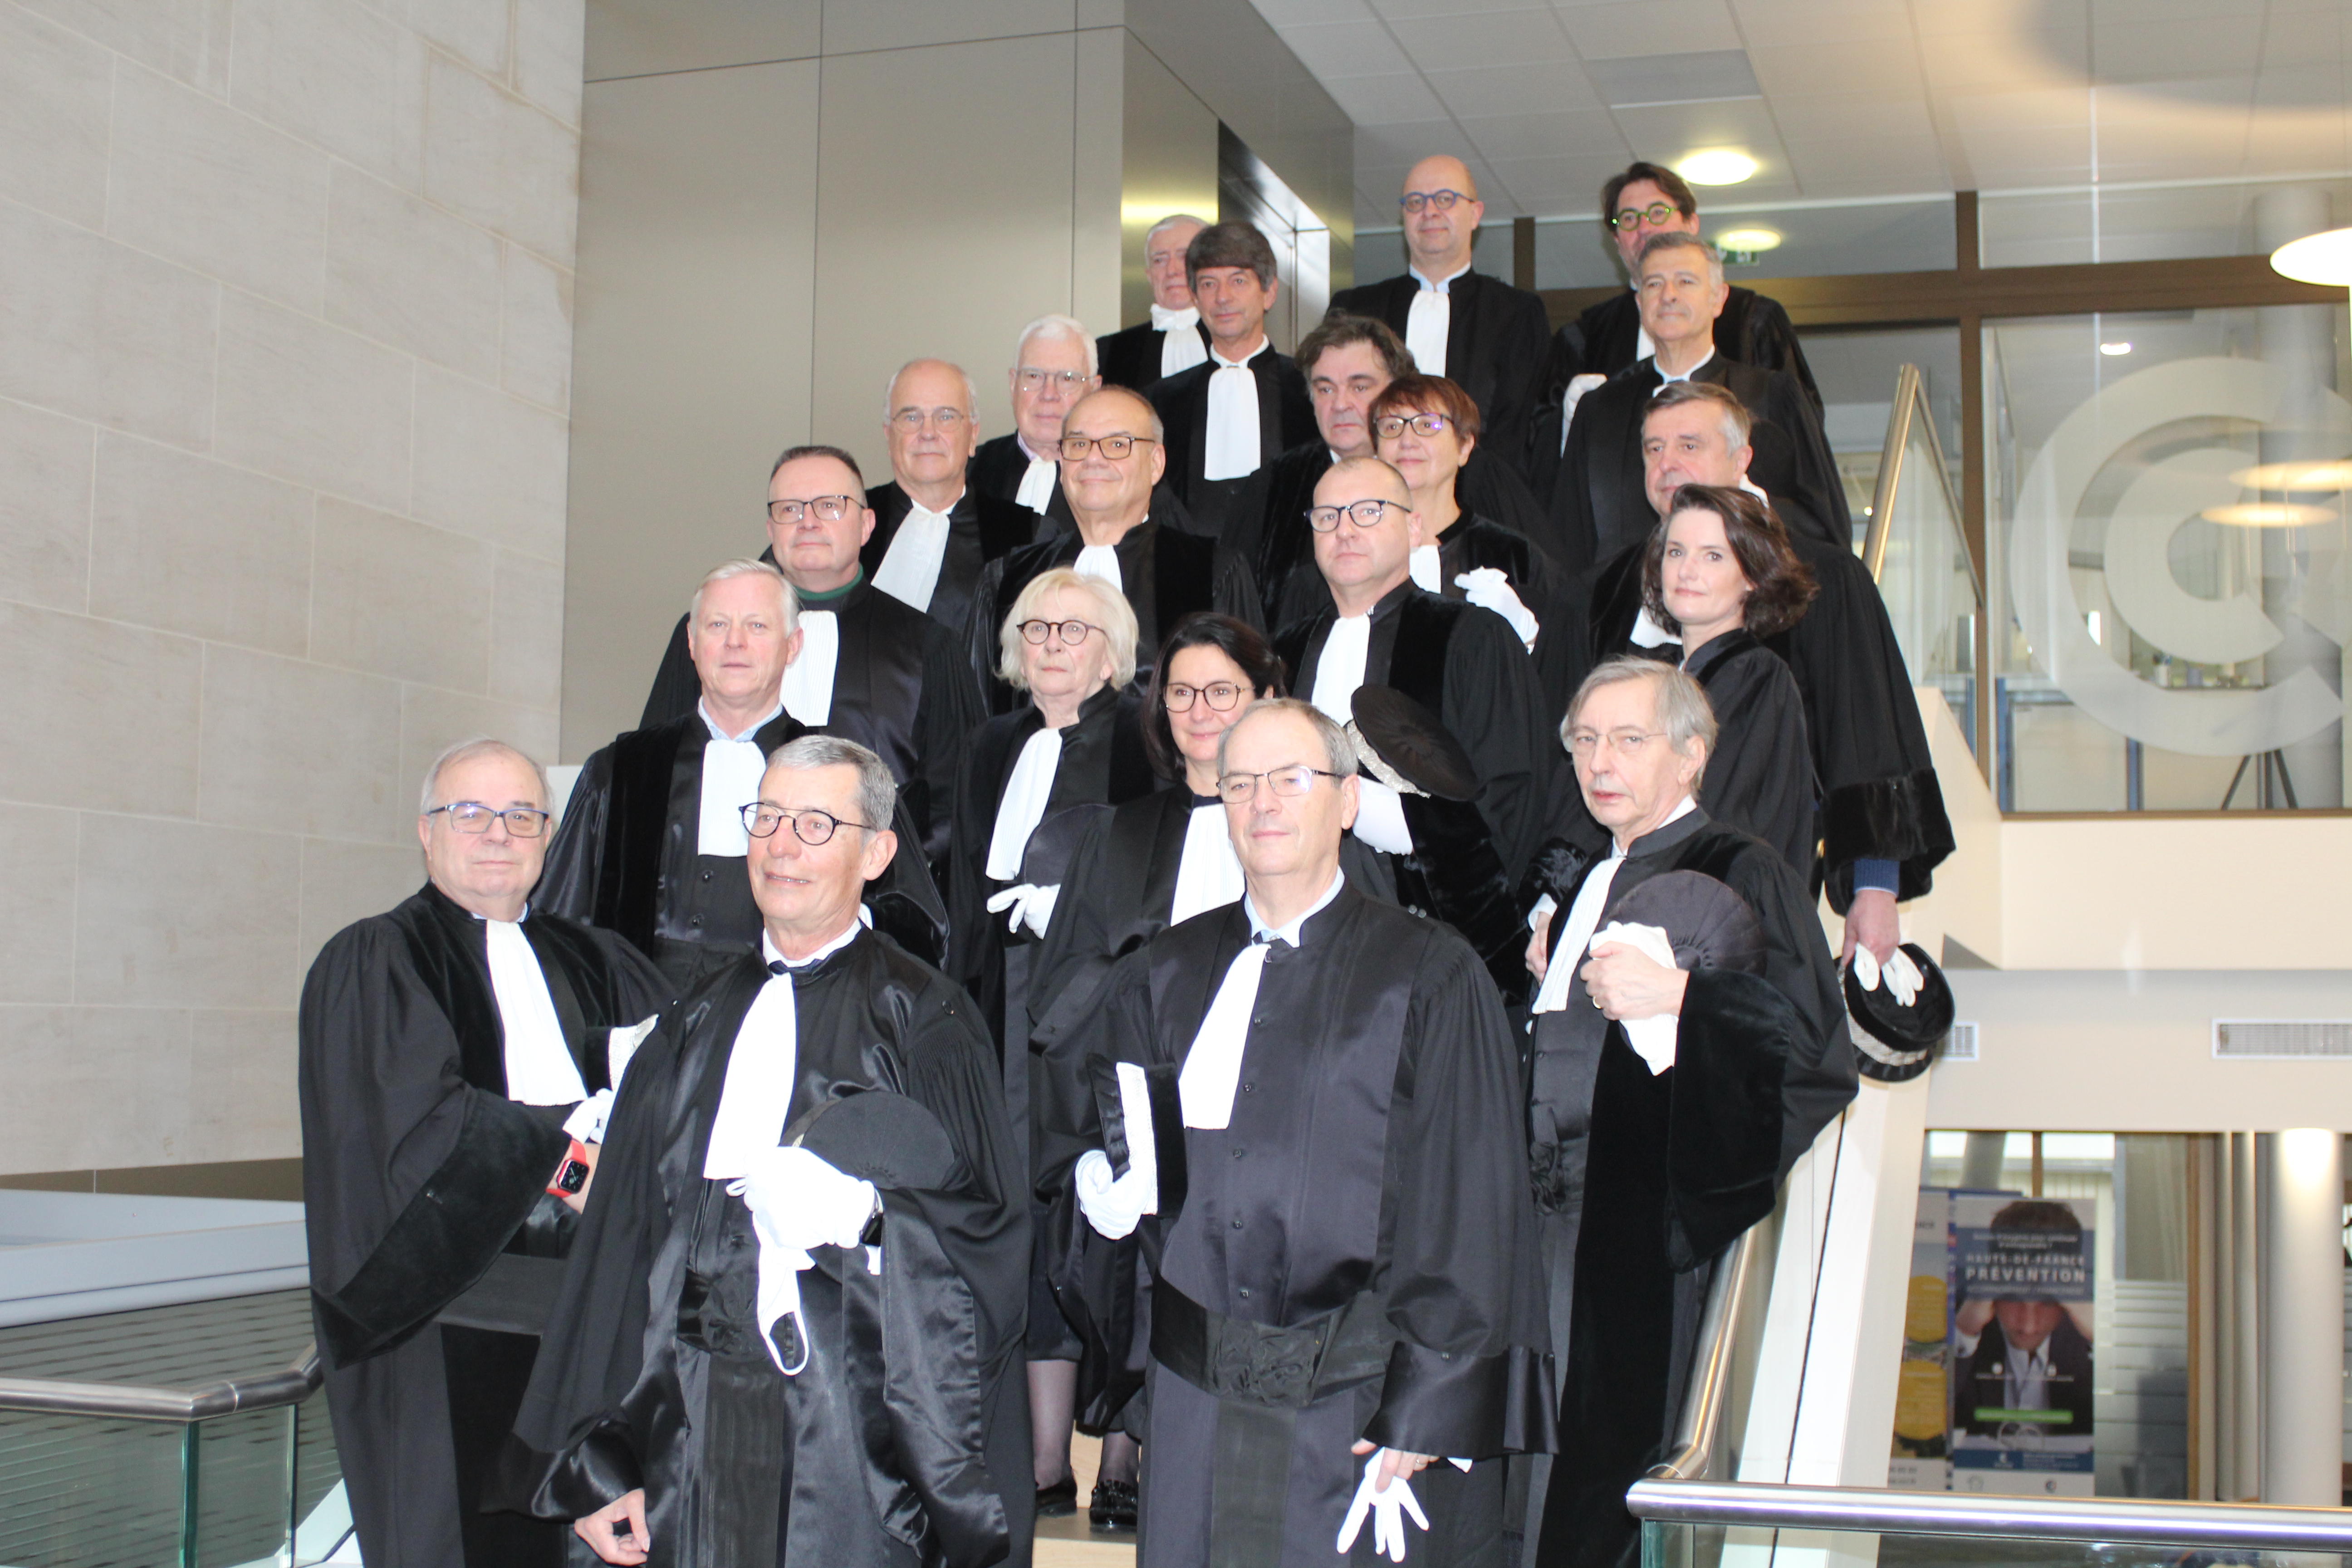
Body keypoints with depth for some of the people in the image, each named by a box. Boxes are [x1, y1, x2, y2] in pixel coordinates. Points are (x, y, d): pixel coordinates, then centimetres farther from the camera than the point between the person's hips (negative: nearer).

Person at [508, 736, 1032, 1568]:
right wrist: (597, 1464, 6)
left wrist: (874, 1211, -21)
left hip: (854, 1434, -3)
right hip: (695, 1429, 4)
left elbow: (985, 1228, -3)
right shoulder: (696, 1023, 12)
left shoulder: (923, 1019, 1)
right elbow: (623, 1235, 10)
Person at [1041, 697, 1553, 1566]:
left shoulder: (1430, 977, -5)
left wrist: (1427, 1418, -14)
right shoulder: (1165, 974, 8)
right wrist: (1094, 1180, -5)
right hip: (1197, 1400, 4)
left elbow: (1471, 1210, -9)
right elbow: (1082, 1128, 19)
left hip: (1361, 1403, -3)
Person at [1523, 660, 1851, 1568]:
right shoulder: (1593, 886, 18)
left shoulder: (1741, 875, -7)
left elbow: (1815, 1032, -20)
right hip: (1565, 1218, 8)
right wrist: (1549, 973, 15)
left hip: (1656, 1225, -8)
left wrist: (1678, 995, -27)